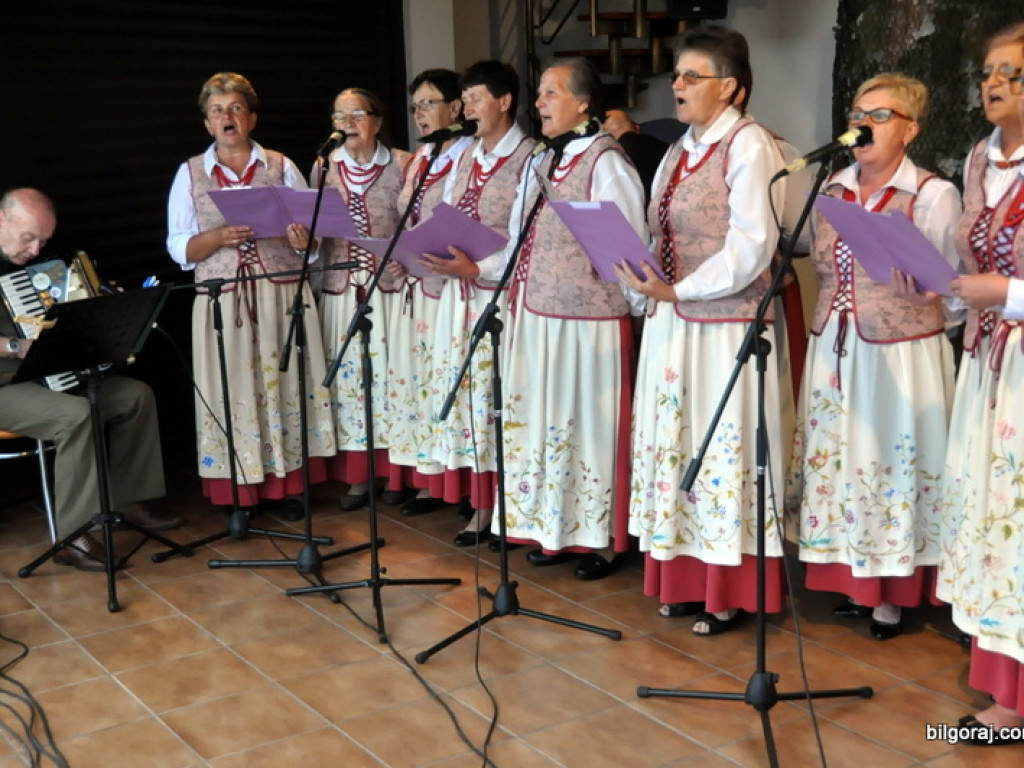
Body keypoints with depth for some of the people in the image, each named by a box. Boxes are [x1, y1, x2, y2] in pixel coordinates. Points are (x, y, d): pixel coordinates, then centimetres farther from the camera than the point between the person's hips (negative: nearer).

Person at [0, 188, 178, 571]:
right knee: (75, 414, -33)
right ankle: (72, 538, -27)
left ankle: (127, 500, 9)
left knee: (136, 394, 0)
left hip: (46, 375, 9)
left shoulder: (32, 265, 12)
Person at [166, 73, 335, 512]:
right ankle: (240, 496, 8)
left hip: (282, 296, 1)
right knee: (234, 392, -1)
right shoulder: (191, 173, 9)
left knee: (285, 383, 2)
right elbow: (179, 248, 5)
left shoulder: (281, 166, 11)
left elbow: (312, 226, 7)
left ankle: (288, 485, 13)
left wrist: (301, 239, -16)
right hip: (223, 302, 0)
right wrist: (218, 237, -14)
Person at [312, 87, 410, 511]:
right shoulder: (324, 166, 9)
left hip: (390, 286, -3)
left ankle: (394, 469, 15)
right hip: (341, 288, 3)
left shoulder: (402, 163, 0)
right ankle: (356, 475, 13)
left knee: (389, 372, 1)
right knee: (348, 374, 5)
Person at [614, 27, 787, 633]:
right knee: (676, 445, 11)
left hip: (726, 325, -8)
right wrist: (645, 276, -2)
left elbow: (751, 248, -17)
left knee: (723, 449, -1)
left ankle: (731, 592, 11)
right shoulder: (681, 150, 16)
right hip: (672, 322, 8)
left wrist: (677, 290, -19)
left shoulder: (748, 145, -9)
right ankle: (687, 579, 22)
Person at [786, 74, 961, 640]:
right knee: (836, 464, 9)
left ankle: (892, 595, 15)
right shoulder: (832, 189, 11)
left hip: (900, 354, -5)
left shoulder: (933, 195, -5)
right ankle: (854, 583, 24)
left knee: (893, 465, 1)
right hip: (833, 351, 6)